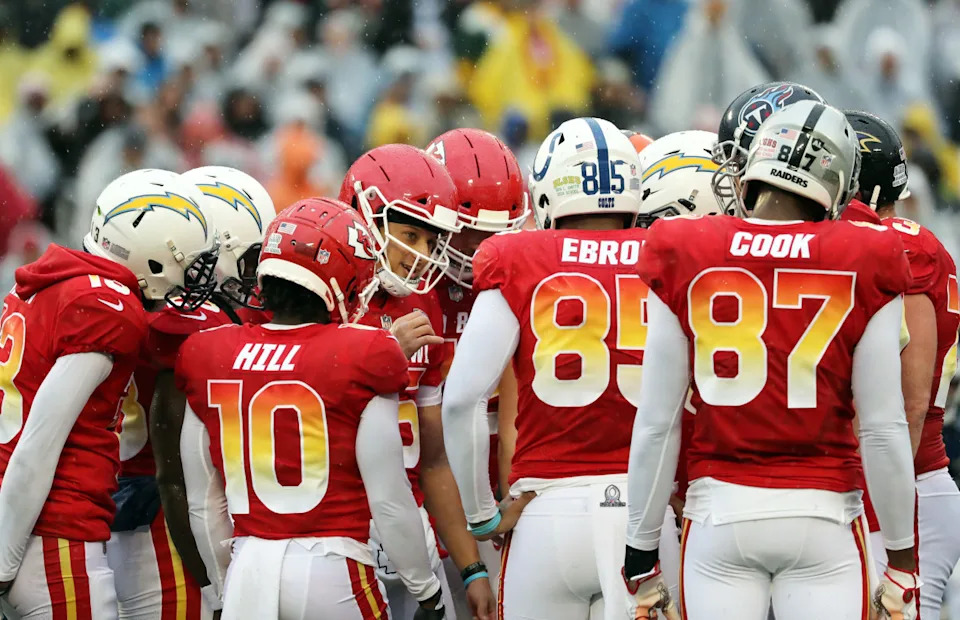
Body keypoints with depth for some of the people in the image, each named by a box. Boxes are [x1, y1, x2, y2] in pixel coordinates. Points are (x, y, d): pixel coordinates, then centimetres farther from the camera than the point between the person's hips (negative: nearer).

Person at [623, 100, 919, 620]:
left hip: (720, 516, 1)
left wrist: (641, 556, 8)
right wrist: (902, 561, 7)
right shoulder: (863, 266, -4)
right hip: (823, 518, -1)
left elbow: (657, 423, -1)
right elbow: (883, 428, -3)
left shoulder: (685, 263, -2)